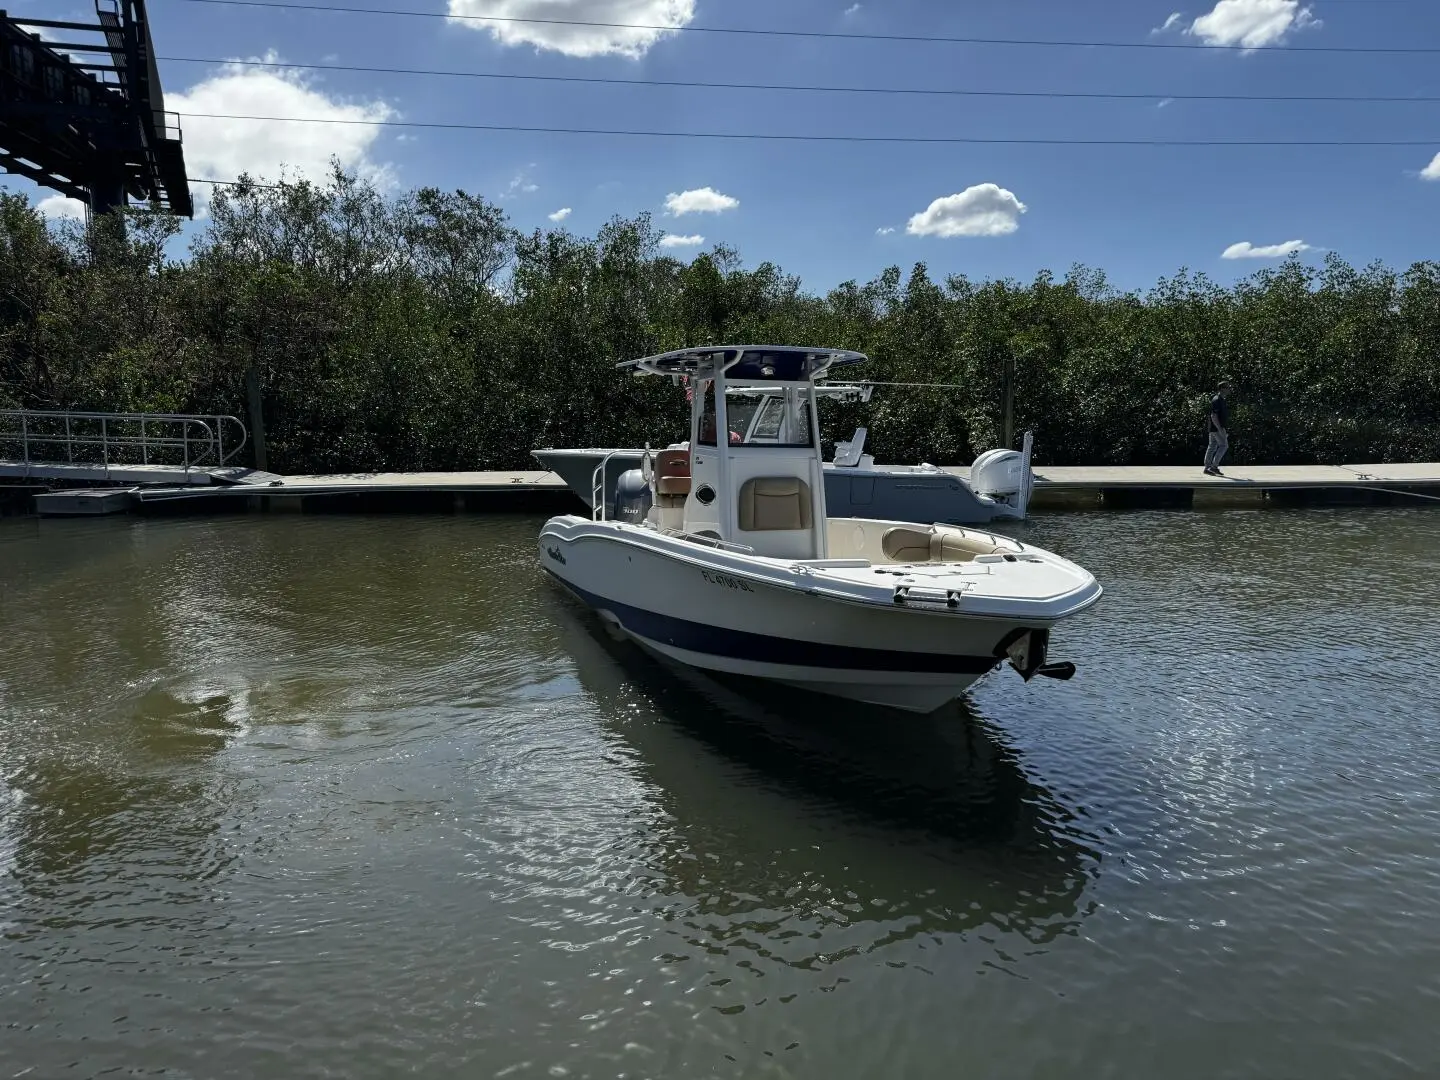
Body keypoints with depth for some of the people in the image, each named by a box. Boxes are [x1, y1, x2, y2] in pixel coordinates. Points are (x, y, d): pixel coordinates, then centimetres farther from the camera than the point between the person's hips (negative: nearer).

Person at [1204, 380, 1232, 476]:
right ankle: (1214, 466, -10)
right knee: (1223, 445, -10)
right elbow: (1213, 416, -21)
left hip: (1220, 428, 10)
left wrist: (1226, 430, 23)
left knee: (1212, 447, 8)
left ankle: (1207, 468, 10)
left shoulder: (1223, 400, 17)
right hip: (1217, 428, -10)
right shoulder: (1216, 400, -14)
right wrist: (1220, 429, -25)